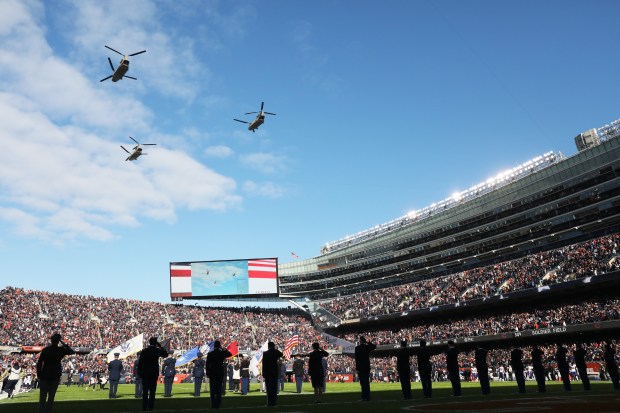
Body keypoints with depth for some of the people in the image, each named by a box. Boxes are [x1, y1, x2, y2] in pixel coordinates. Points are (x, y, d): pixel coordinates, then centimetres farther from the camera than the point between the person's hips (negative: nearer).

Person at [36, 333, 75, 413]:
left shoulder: (45, 350, -3)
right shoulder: (61, 350, -5)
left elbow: (39, 363, -4)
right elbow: (72, 352, 10)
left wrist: (39, 375, 3)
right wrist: (64, 344, 10)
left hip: (44, 376, 1)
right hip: (55, 376, 0)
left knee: (42, 397, 5)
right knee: (51, 397, 7)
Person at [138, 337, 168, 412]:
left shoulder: (144, 351, -1)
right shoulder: (157, 350, -5)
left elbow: (140, 362, -3)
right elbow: (165, 354, 11)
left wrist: (139, 372, 3)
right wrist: (160, 346, 8)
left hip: (145, 373, 1)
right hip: (154, 373, -1)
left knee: (145, 391, 5)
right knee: (152, 391, 4)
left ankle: (144, 407, 3)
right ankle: (150, 406, 1)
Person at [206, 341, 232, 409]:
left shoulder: (210, 354, -5)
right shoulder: (222, 353, -4)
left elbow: (207, 364, -5)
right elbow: (230, 354, 13)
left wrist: (207, 373, 3)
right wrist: (223, 349, 7)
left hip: (212, 374, 0)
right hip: (220, 373, 0)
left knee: (212, 390, 7)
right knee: (219, 389, 6)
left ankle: (213, 404, 5)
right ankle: (217, 404, 4)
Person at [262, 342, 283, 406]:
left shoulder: (265, 353, -6)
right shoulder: (276, 352, 0)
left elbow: (264, 364, -7)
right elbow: (281, 354, 23)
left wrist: (263, 373, -4)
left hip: (267, 373, -2)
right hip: (275, 372, 2)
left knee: (269, 388, 2)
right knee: (274, 388, 8)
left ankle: (269, 402, -1)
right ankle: (273, 402, 7)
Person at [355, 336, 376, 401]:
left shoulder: (357, 348, -8)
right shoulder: (367, 347, 5)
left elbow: (357, 359, -13)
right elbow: (374, 346, 26)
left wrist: (357, 368, -12)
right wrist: (367, 342, 21)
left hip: (360, 367, -5)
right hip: (367, 367, 5)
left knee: (363, 382, -4)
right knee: (367, 382, 10)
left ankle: (365, 397, -7)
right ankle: (367, 397, 12)